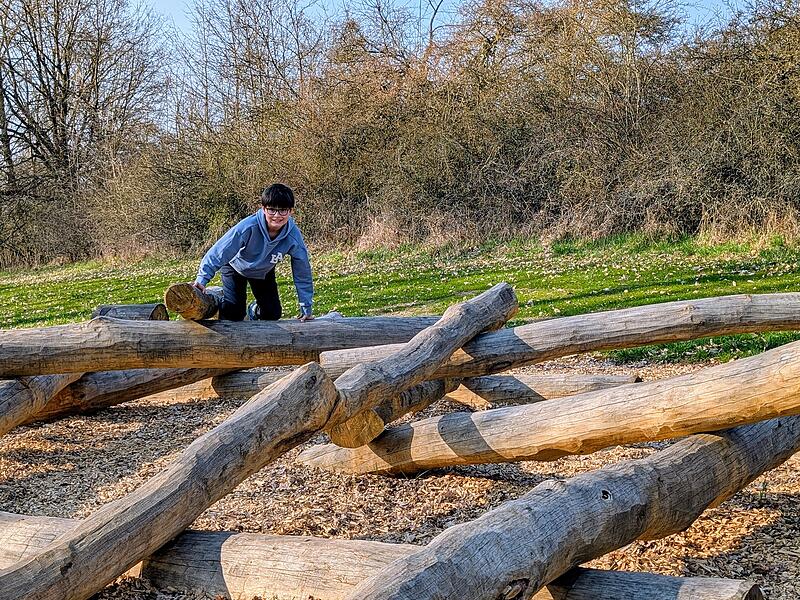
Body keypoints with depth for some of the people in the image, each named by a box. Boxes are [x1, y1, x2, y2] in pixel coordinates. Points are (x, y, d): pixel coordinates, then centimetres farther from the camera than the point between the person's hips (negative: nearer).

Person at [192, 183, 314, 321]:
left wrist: (306, 308, -11)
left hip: (264, 272, 4)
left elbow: (302, 272, -17)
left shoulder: (293, 237, -29)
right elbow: (219, 252, -35)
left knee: (273, 314, 0)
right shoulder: (248, 227, -40)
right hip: (235, 267, -3)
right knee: (234, 314, -14)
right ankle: (219, 300, 21)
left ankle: (255, 310, 35)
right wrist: (202, 279, -42)